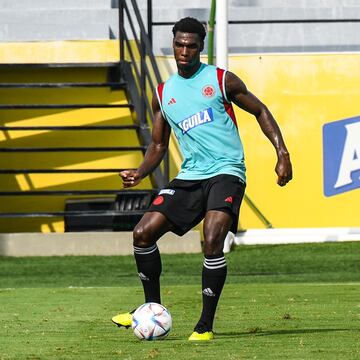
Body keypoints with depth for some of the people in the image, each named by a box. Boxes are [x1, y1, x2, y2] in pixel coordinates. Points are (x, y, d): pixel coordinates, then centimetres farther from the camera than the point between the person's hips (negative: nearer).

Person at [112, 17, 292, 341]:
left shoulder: (222, 80, 0)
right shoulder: (163, 94, 12)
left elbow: (260, 111, 8)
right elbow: (159, 144, 19)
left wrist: (282, 153, -3)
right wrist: (140, 173, -1)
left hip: (226, 172, -5)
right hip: (190, 176, 5)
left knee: (212, 241, -25)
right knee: (143, 233, -6)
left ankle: (206, 325, -16)